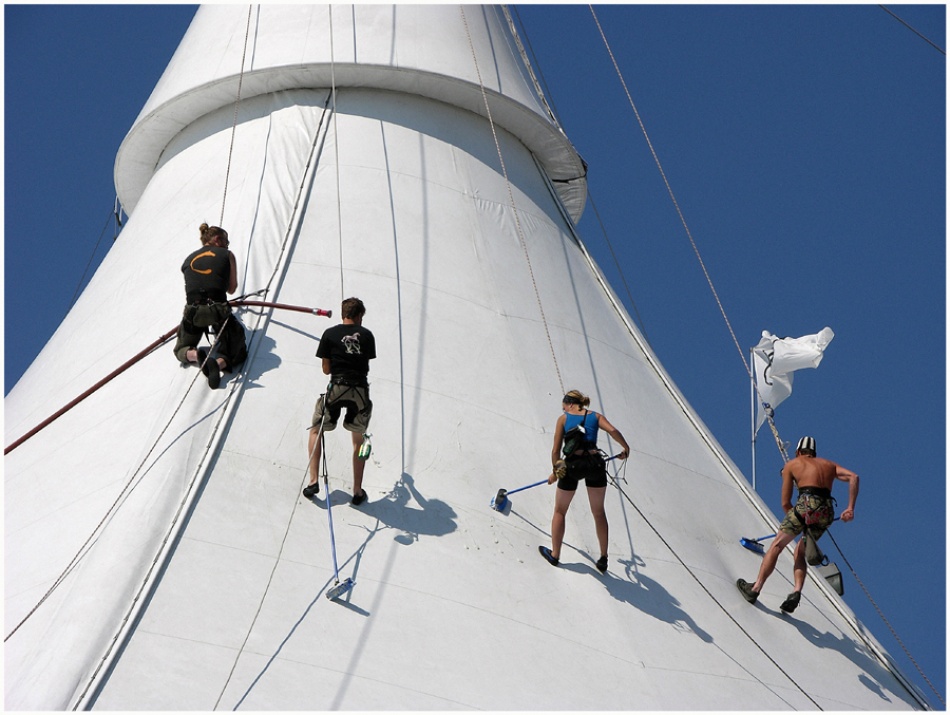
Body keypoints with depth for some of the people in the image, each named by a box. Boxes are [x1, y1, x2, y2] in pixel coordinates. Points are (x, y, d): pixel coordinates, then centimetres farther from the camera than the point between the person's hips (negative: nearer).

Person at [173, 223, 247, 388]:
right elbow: (232, 289, 17)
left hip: (192, 312, 2)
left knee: (181, 351, 25)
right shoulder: (227, 255, 11)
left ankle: (195, 354, -12)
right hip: (219, 311, -2)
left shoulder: (189, 258, 20)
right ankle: (219, 362, -21)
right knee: (238, 353, 14)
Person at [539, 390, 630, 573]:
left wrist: (555, 472, 18)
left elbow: (556, 450, 6)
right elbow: (612, 430, -6)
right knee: (599, 512, 17)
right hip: (595, 463, 2)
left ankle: (555, 554, 23)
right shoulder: (596, 416, 13)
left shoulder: (563, 419, 9)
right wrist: (625, 447, 11)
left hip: (572, 465, -2)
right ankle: (603, 558, 18)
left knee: (559, 511, 17)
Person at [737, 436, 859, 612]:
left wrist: (795, 521, 28)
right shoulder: (829, 464, 28)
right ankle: (797, 592, 1)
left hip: (807, 504, -4)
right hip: (827, 511, 4)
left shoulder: (791, 464, 18)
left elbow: (785, 503, 14)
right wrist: (850, 508, 7)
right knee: (800, 552, 20)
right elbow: (853, 477, 11)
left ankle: (755, 589, 5)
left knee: (776, 545, 9)